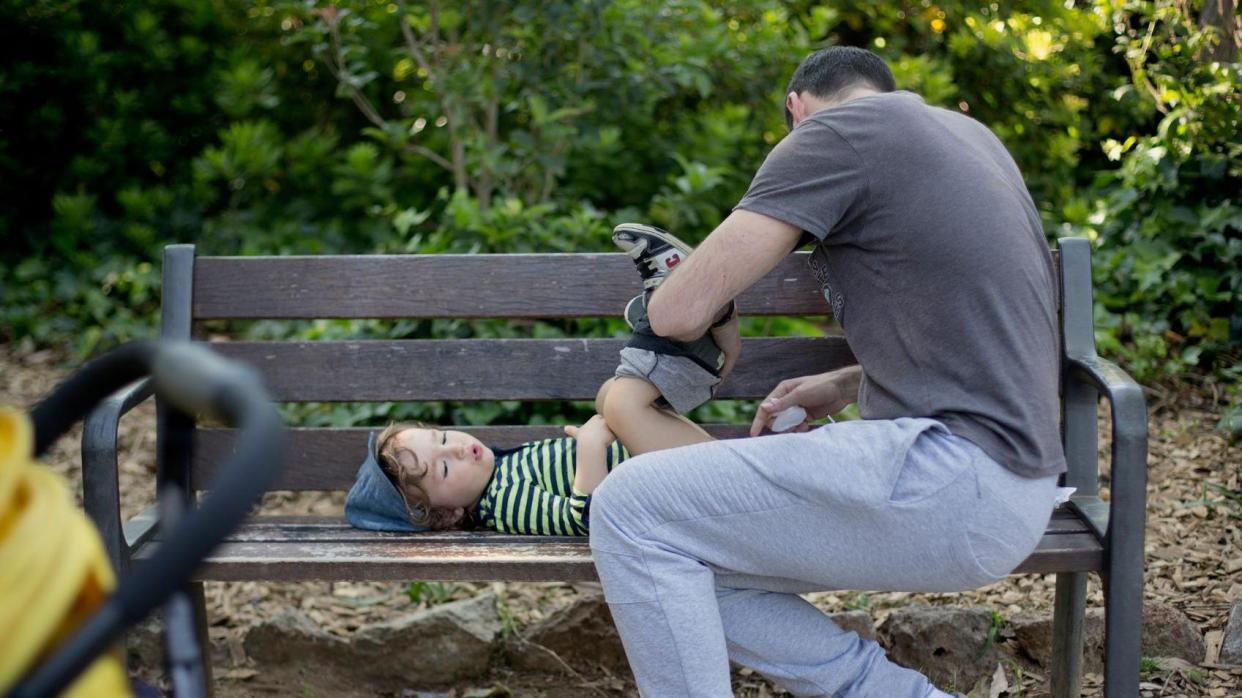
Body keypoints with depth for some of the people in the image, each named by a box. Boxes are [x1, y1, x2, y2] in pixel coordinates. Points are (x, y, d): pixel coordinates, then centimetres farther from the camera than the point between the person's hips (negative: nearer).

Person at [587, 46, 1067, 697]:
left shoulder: (836, 129, -5)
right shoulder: (966, 130, 21)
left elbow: (678, 313, -7)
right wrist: (848, 385, 24)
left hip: (953, 481, -9)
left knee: (632, 510, -8)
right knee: (688, 563, 11)